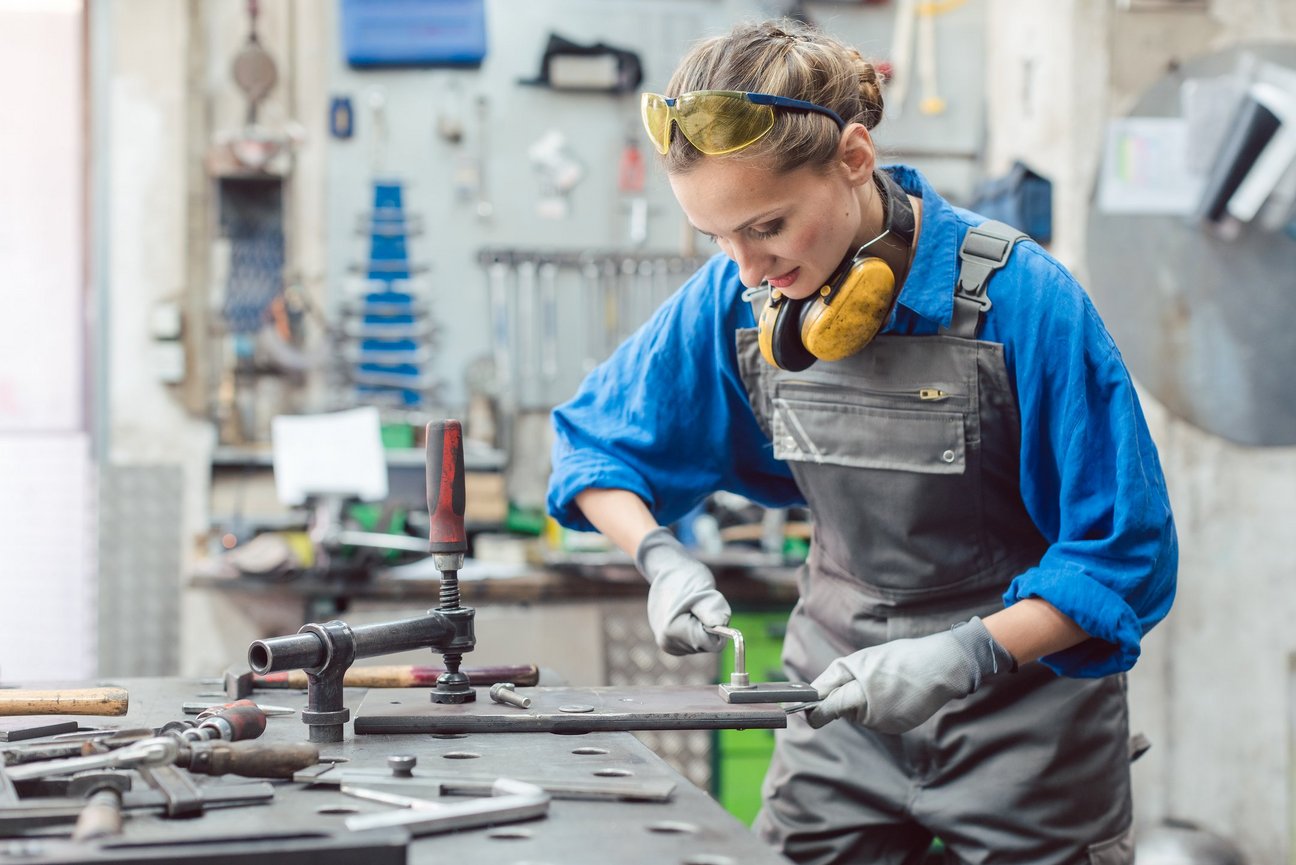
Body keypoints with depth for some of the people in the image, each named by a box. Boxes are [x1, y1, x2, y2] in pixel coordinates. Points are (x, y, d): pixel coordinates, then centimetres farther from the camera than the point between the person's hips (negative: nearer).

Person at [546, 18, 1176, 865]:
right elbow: (592, 440, 6)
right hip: (842, 712, 4)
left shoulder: (1021, 298, -22)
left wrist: (963, 655, -29)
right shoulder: (733, 298, -8)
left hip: (1020, 712, -3)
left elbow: (1127, 557, -17)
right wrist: (660, 557, -13)